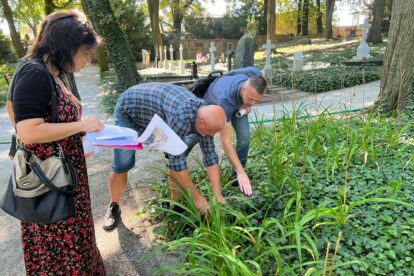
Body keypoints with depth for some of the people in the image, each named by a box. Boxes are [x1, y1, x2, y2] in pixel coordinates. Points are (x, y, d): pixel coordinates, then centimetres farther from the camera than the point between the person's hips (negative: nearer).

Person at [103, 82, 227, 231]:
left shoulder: (204, 116, -18)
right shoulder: (182, 116, -43)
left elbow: (210, 157, -12)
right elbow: (176, 161, -37)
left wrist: (218, 195, -15)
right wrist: (196, 196, -28)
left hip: (156, 115, 6)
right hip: (128, 111, -6)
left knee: (177, 155, -6)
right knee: (122, 165, -9)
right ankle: (114, 207, 16)